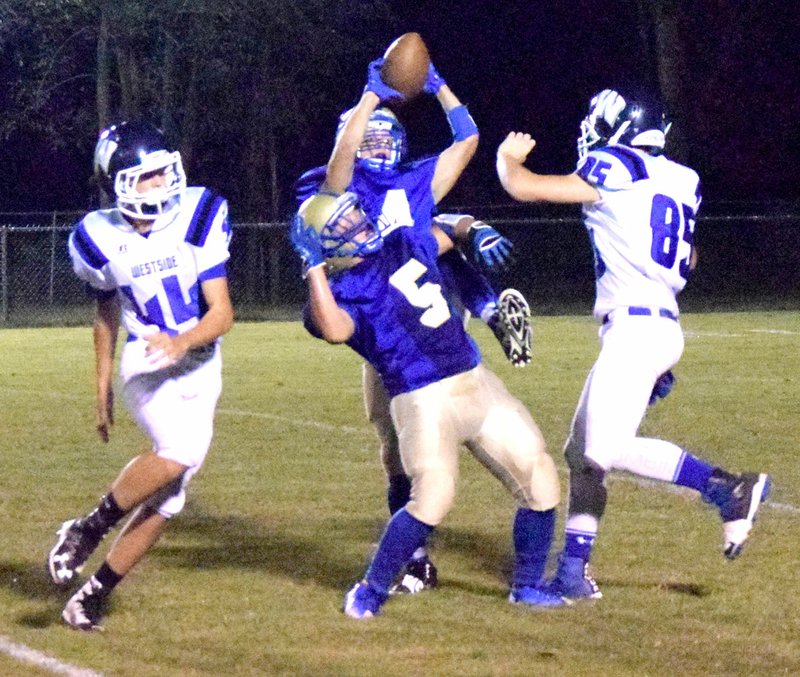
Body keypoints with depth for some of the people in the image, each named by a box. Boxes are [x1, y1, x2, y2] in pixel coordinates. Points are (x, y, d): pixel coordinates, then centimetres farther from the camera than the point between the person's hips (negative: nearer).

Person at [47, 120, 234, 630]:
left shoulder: (199, 218, -8)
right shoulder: (103, 239, -4)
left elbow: (223, 313, -11)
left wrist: (183, 341, -31)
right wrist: (103, 390, 16)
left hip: (200, 368, 3)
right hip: (146, 364, -2)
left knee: (166, 499, 2)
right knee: (179, 451, -32)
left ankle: (95, 593, 15)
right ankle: (90, 528, -14)